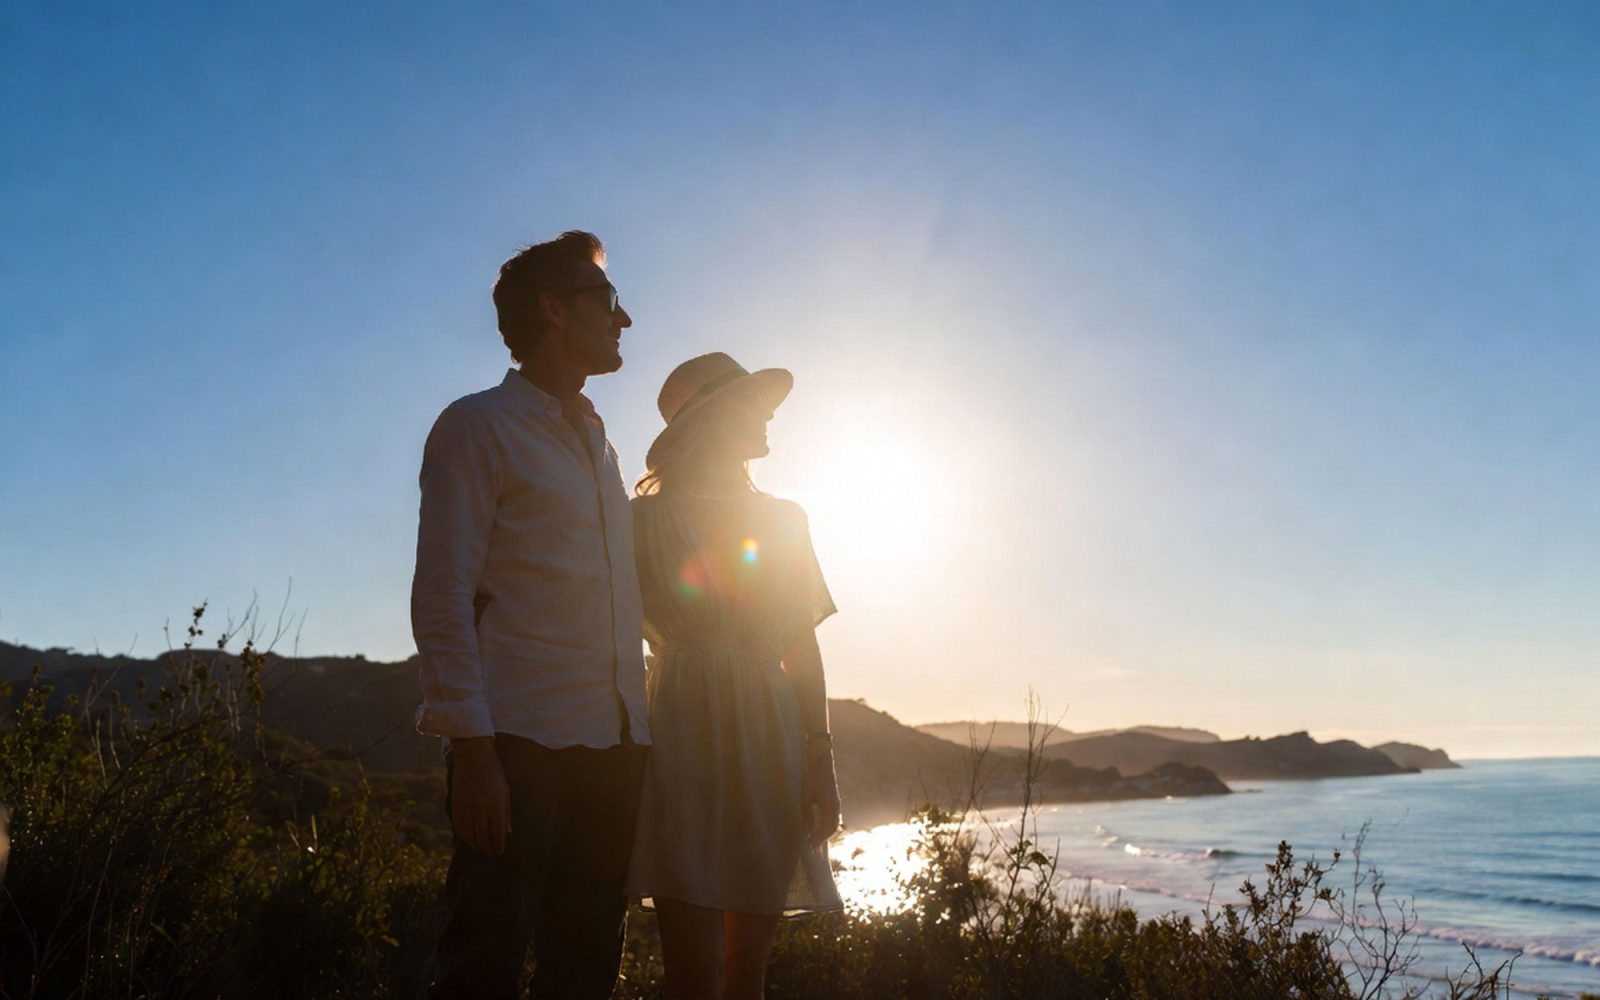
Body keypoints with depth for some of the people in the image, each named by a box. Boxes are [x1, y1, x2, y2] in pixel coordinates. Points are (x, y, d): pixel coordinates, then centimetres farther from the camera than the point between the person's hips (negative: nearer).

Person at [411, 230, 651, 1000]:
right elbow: (442, 599, -7)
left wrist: (637, 736, 11)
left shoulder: (598, 444, 21)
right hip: (518, 741, -6)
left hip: (611, 742, 7)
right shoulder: (478, 425, 0)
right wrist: (472, 747, -15)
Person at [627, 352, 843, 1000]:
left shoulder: (782, 519, 14)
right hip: (686, 734, -4)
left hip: (770, 739, 4)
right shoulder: (647, 520, 2)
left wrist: (821, 758, 5)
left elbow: (803, 649, 12)